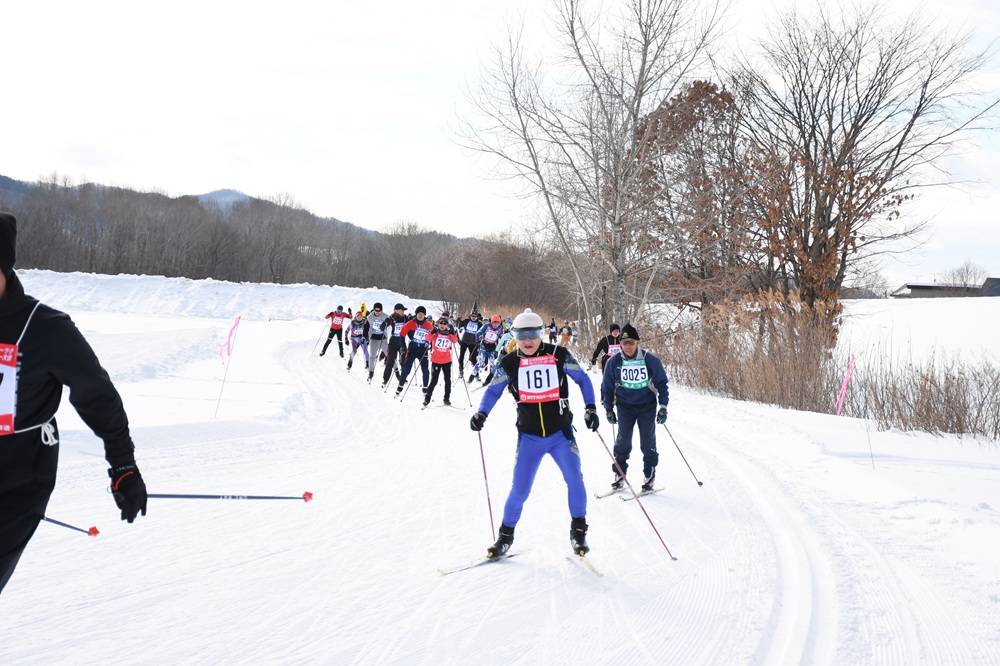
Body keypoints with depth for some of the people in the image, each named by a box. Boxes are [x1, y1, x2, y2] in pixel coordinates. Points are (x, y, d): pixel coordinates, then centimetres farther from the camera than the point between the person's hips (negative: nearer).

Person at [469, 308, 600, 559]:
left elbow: (582, 379, 6)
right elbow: (493, 391, 8)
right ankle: (506, 535, 19)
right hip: (529, 437, 1)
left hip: (561, 433, 0)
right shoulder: (509, 363, -2)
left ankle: (578, 530, 8)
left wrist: (590, 408, -4)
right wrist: (481, 413, -9)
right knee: (520, 489, -2)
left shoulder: (559, 356, -5)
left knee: (574, 479, -13)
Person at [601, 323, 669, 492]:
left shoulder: (650, 361, -9)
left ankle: (649, 475, 12)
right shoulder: (614, 362, -5)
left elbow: (662, 383, 0)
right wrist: (608, 409, 7)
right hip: (625, 407, 1)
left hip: (647, 406, -1)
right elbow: (607, 387, 6)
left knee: (648, 441, 1)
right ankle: (619, 474, 8)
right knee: (623, 440, -3)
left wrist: (663, 407, -3)